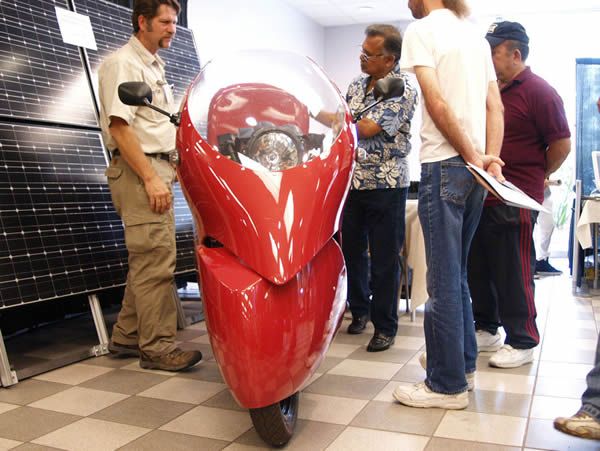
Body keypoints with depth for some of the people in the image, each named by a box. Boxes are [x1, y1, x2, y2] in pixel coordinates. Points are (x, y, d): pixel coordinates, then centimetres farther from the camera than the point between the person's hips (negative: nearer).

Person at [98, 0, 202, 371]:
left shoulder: (155, 66, 22)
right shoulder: (122, 63, -6)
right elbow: (119, 126, -16)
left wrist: (168, 171, 22)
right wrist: (151, 178, -21)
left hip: (158, 169, 9)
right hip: (138, 171, -9)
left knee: (147, 259, 11)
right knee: (156, 260, -11)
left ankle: (127, 336, 21)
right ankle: (158, 347, -3)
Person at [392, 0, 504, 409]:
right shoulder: (475, 35, 19)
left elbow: (437, 103, -14)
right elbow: (496, 107, 11)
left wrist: (473, 157, -8)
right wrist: (491, 159, 3)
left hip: (443, 165, -8)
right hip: (474, 167, 8)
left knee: (443, 280, -3)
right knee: (457, 273, 17)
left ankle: (447, 384, 6)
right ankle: (463, 360, 29)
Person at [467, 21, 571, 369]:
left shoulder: (539, 92, -9)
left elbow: (562, 145, -10)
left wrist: (534, 178, 0)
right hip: (483, 195, 8)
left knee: (514, 274, -1)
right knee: (479, 268, 14)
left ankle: (522, 343, 13)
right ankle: (486, 330, 29)